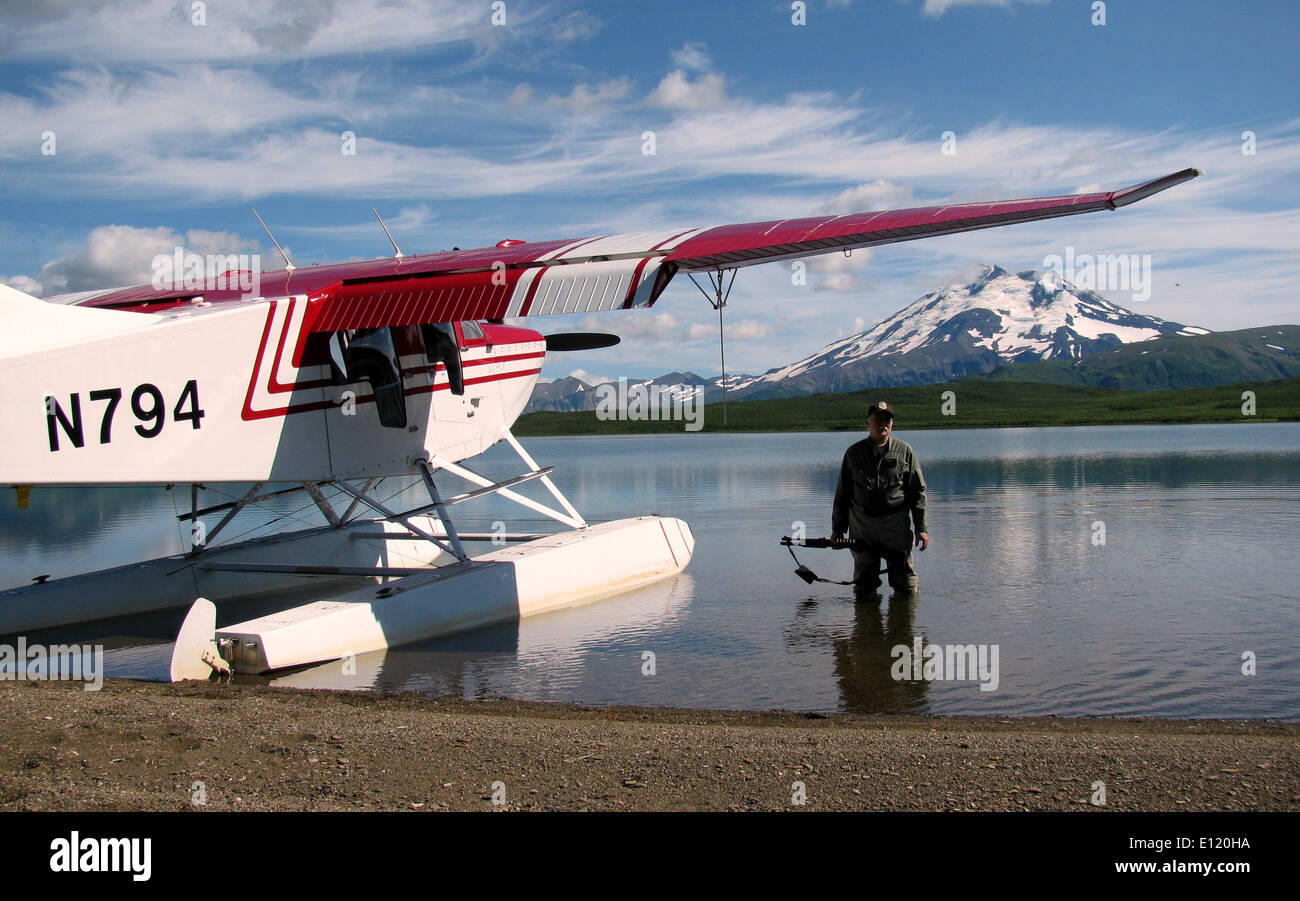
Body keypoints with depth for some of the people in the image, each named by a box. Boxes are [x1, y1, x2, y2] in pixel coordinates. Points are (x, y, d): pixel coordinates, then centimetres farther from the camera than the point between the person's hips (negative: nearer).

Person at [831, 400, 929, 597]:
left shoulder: (905, 451, 6)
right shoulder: (854, 453, 8)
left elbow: (918, 491, 6)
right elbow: (842, 493, 12)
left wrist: (921, 528, 0)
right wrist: (838, 528, 10)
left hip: (896, 523, -1)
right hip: (862, 523, 1)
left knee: (906, 587, 0)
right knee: (863, 586, 7)